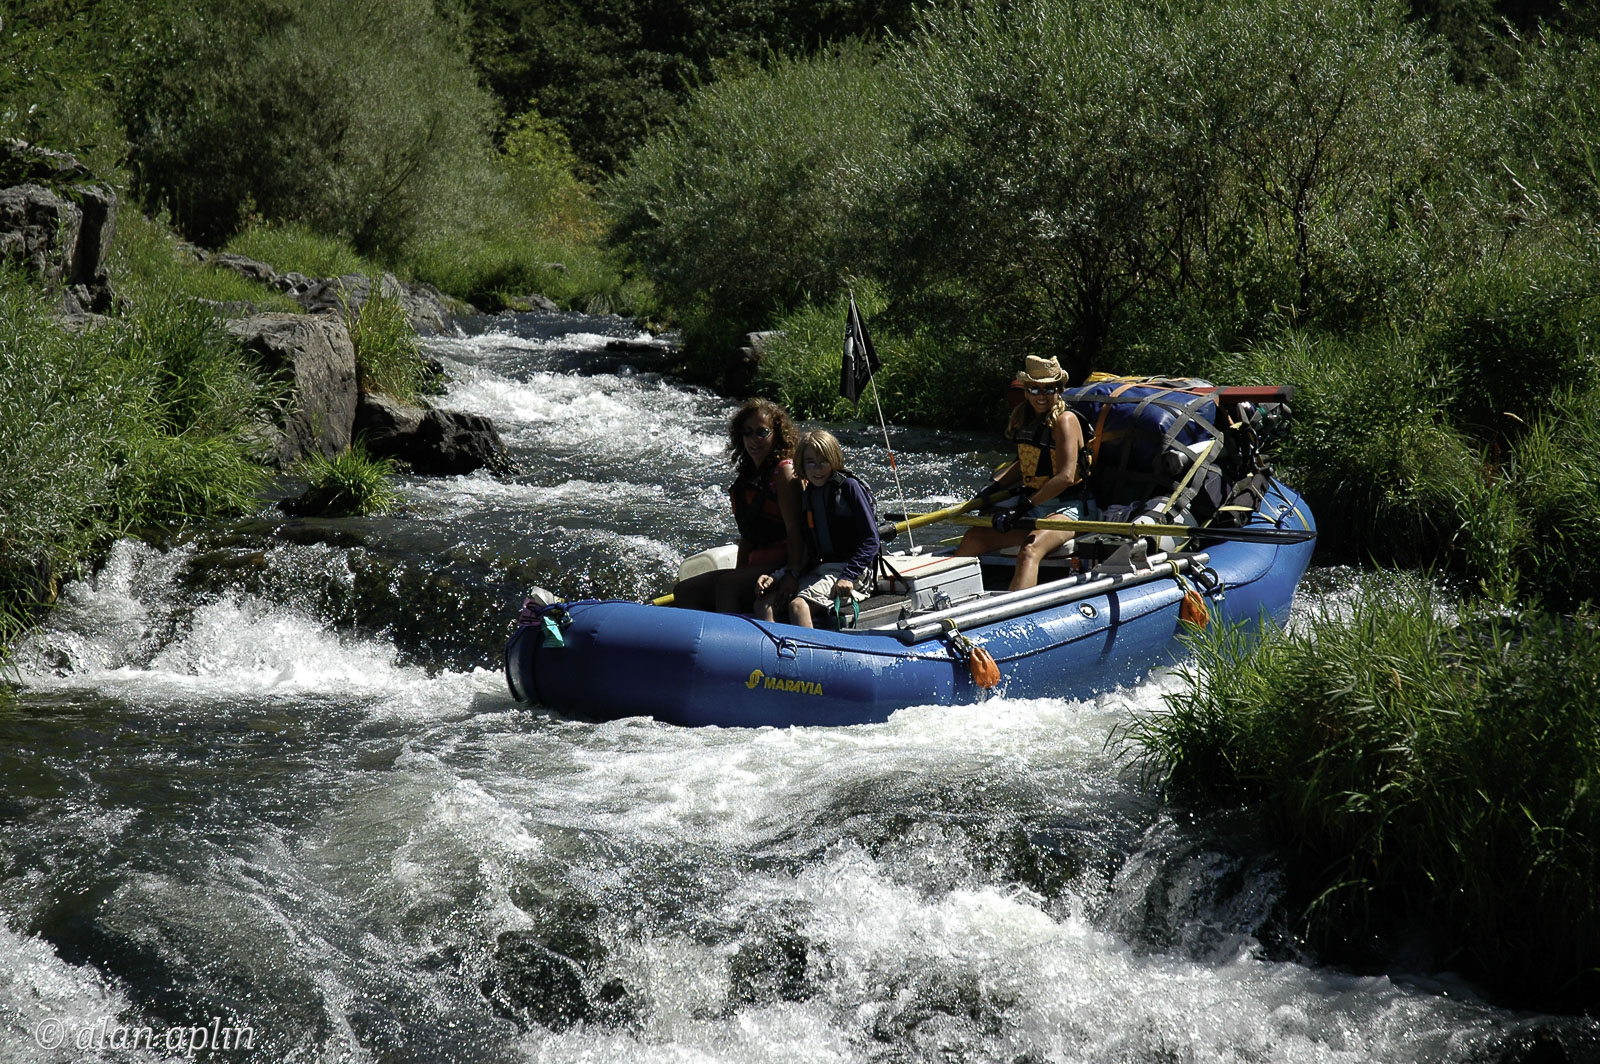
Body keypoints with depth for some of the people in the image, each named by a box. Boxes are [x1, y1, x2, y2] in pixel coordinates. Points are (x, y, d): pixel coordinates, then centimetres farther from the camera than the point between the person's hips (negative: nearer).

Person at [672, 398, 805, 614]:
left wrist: (793, 575, -24)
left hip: (781, 563, -9)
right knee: (684, 591, -2)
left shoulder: (784, 471, -7)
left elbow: (794, 528, -15)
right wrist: (739, 572, 11)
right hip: (756, 564, 9)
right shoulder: (747, 475, 18)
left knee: (727, 585, -32)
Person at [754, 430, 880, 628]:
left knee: (798, 605, -31)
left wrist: (848, 577, -19)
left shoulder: (849, 487, -4)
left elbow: (871, 541, -8)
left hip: (849, 569, -7)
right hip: (817, 570, 7)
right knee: (764, 603, -13)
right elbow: (806, 552, 15)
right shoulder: (806, 495, 15)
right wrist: (775, 577, 0)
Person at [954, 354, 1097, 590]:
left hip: (1069, 508, -8)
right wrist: (994, 486, 7)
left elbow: (1066, 476, -20)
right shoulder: (1026, 420, 11)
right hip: (1034, 508, 8)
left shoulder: (1065, 420, -11)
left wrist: (1023, 508, -22)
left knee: (1029, 550, -35)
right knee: (975, 537, -8)